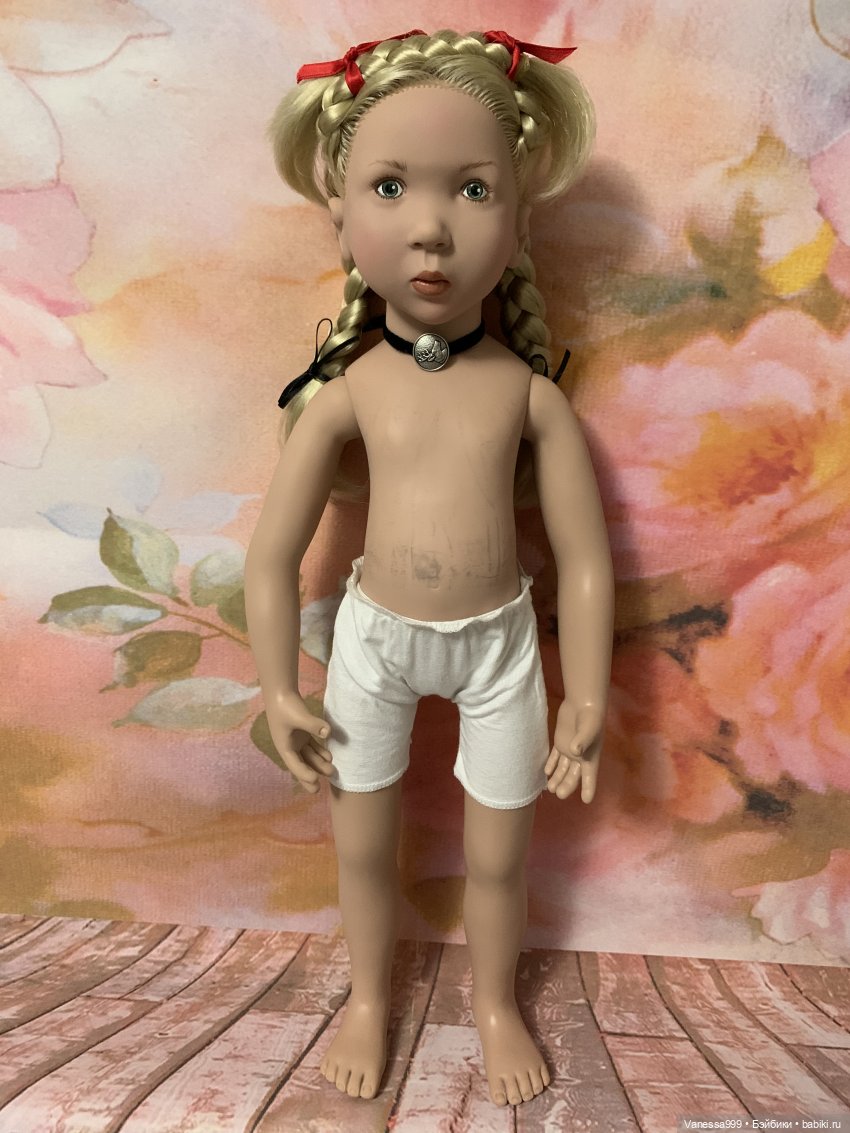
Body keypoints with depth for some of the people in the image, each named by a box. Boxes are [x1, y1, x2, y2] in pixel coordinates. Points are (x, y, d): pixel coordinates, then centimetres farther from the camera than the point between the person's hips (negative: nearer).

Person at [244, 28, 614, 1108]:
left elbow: (584, 557, -6)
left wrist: (586, 698, -3)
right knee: (362, 846, 18)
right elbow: (274, 552, -6)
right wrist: (280, 692, -2)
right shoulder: (345, 391, -13)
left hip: (499, 643, 0)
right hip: (373, 639, 1)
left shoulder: (531, 394, -13)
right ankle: (368, 997, 50)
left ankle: (494, 1000, 49)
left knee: (498, 855, 17)